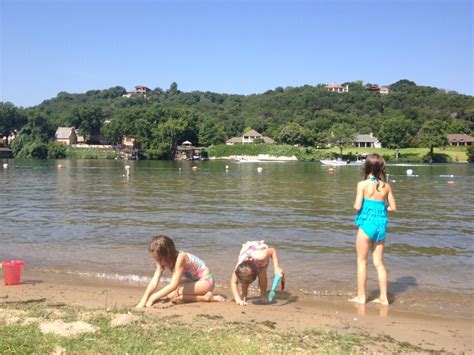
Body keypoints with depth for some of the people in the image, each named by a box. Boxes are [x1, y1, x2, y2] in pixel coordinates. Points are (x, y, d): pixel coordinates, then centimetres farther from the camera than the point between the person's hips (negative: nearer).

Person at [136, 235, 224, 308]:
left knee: (174, 295, -23)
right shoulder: (162, 261, -8)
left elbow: (173, 285, -34)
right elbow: (154, 282, -14)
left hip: (206, 281, -9)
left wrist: (153, 297, -34)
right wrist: (143, 300, -28)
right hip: (192, 280, 9)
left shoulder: (180, 258, -30)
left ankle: (206, 297, -15)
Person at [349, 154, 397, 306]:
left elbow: (357, 206, -15)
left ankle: (361, 296, 13)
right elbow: (393, 207, 5)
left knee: (362, 261, 8)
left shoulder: (363, 184, -10)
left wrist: (354, 204, 6)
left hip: (367, 224, -4)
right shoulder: (386, 186, 2)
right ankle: (383, 297, 17)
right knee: (379, 263, 13)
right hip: (381, 225, 4)